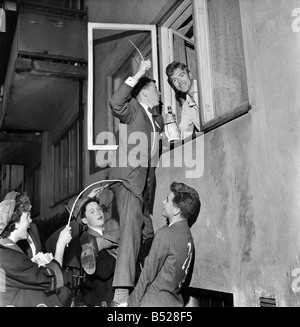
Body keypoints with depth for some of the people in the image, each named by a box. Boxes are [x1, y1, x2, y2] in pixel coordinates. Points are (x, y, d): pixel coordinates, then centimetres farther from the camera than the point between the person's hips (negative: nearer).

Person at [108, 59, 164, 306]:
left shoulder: (157, 119, 24)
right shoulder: (132, 109, 1)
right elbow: (115, 103, -20)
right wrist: (138, 75, -21)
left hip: (143, 183, 9)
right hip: (128, 178, -9)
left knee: (147, 233, 11)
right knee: (132, 229, -20)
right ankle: (121, 293, -23)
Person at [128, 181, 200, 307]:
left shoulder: (165, 233, -18)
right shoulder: (188, 235, 5)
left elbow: (148, 273, -13)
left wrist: (133, 302, -4)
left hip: (153, 302, -8)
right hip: (175, 301, 8)